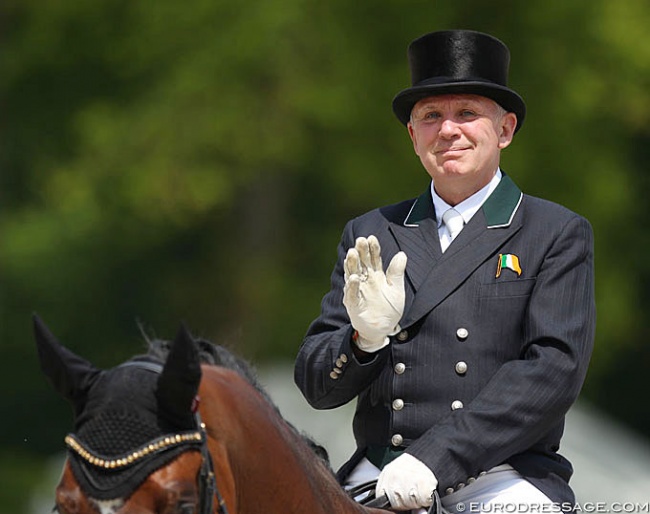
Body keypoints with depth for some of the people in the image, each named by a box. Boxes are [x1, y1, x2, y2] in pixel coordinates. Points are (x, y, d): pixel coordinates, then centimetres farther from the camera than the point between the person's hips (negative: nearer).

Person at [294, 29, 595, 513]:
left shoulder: (559, 235, 7)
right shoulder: (371, 235, 16)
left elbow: (555, 368, -8)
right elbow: (316, 386, 13)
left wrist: (435, 457, -18)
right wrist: (365, 338, -12)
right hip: (379, 472, 2)